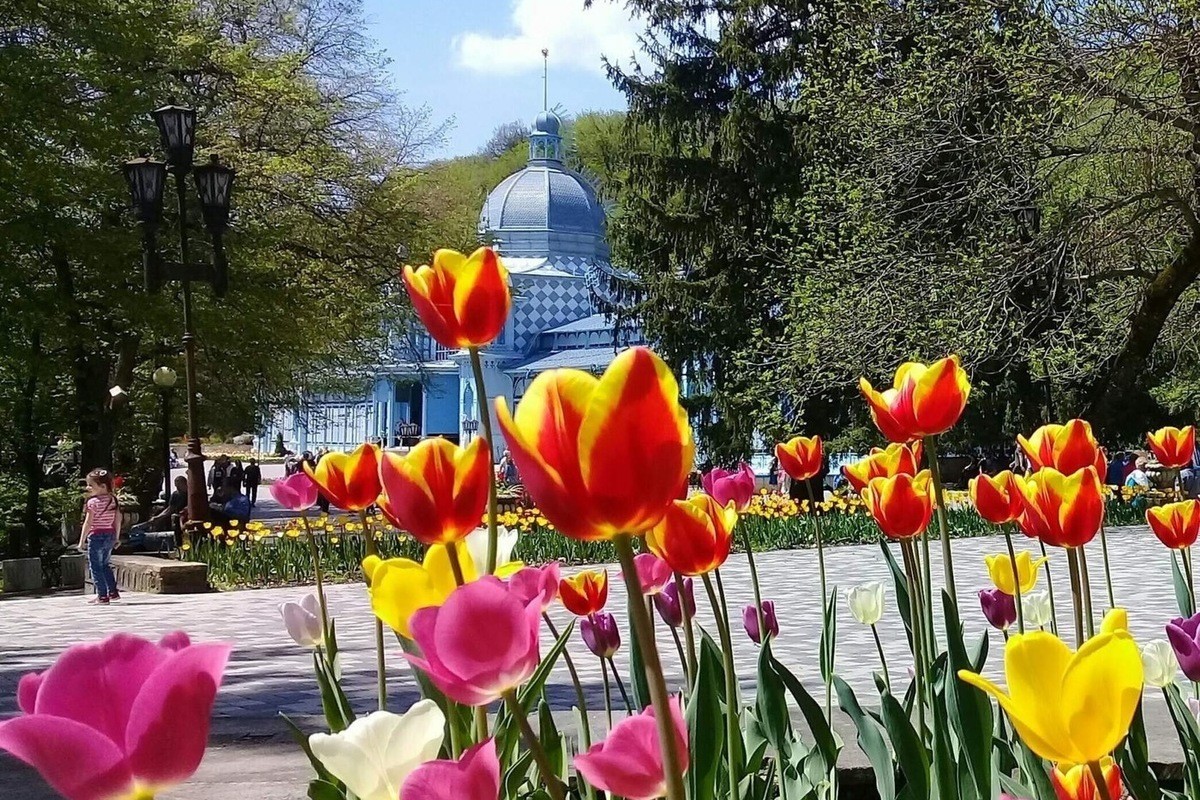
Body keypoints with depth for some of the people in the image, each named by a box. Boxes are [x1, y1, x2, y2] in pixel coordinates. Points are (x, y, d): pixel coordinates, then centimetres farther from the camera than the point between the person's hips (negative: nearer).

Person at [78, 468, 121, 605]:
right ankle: (113, 592, 22)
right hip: (110, 535, 7)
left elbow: (87, 524, -13)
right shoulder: (113, 500, 5)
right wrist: (116, 537, 17)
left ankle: (102, 596, -1)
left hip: (96, 536, -7)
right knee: (105, 565, 21)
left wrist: (82, 541, -8)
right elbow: (118, 520, 8)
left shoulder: (93, 502, -14)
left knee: (96, 567, 1)